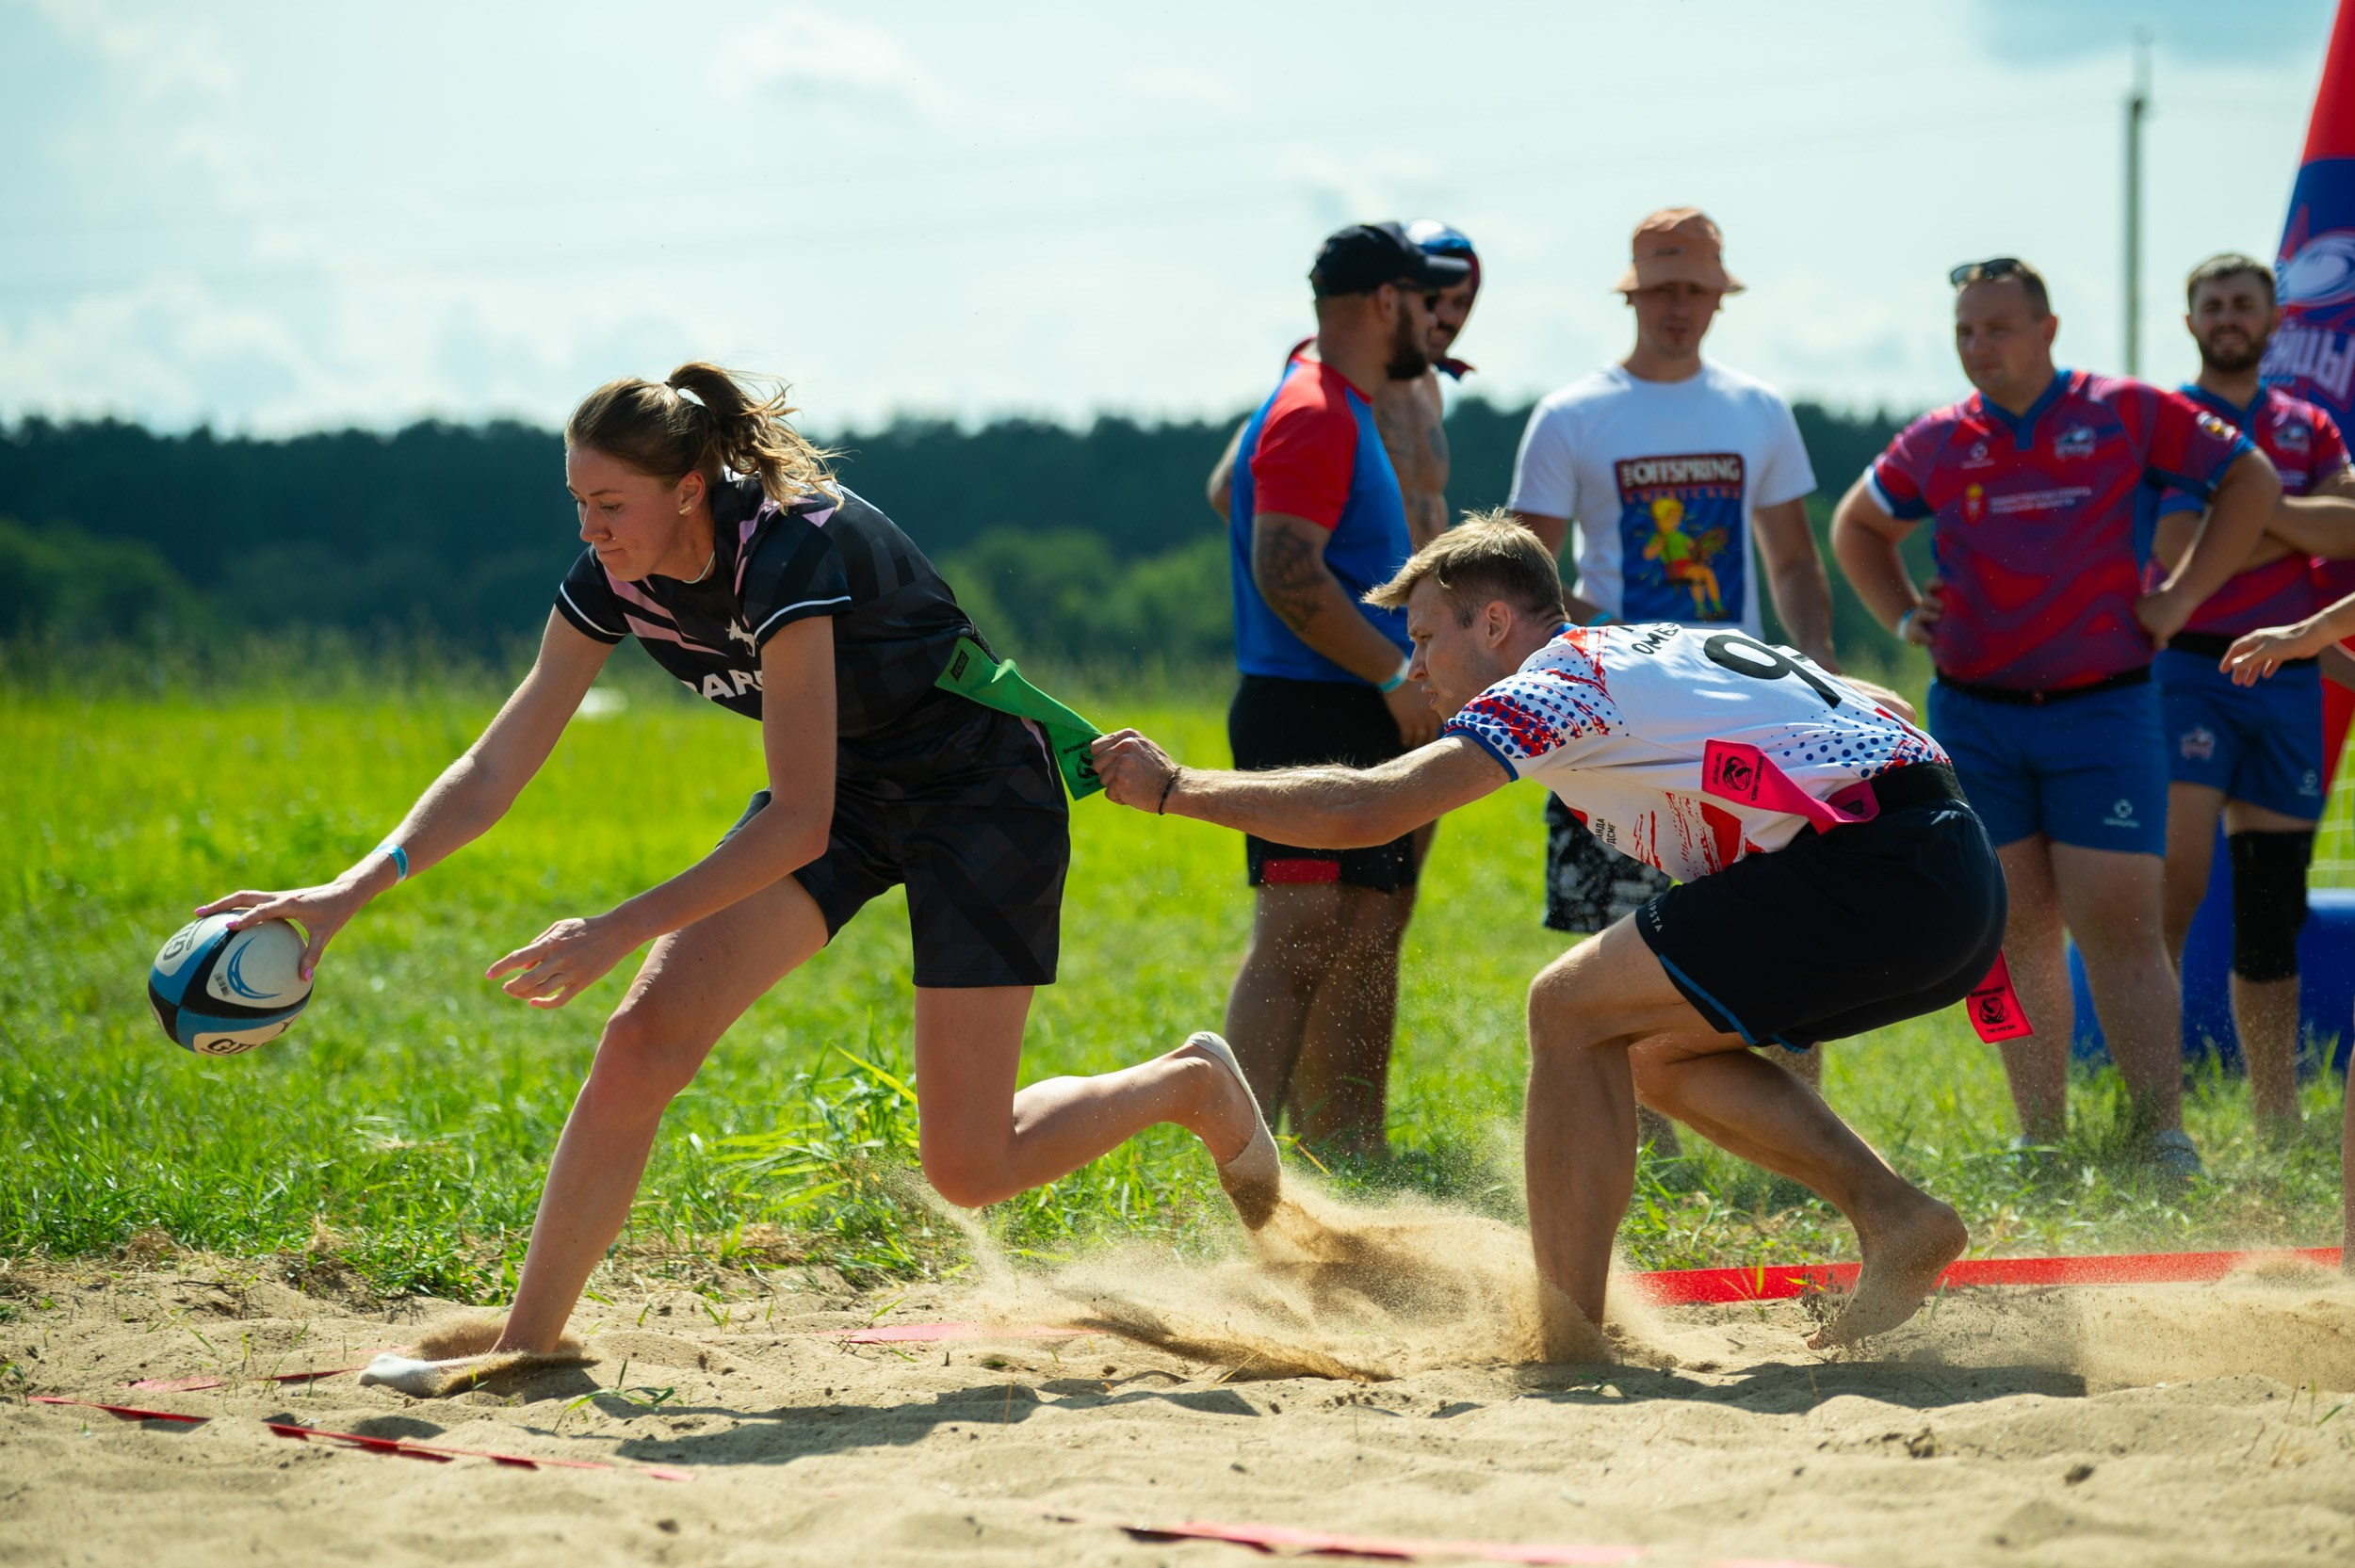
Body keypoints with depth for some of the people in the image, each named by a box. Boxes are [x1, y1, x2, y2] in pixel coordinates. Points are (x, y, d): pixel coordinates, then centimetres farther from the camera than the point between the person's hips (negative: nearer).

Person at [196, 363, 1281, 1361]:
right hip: (841, 791, 7)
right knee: (646, 1038, -13)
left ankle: (1194, 1086, 20)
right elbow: (493, 772, -8)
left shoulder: (786, 552, -33)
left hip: (980, 794, -6)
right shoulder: (612, 583, -11)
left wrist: (619, 930, -36)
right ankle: (527, 1345, -7)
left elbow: (800, 824, -34)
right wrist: (348, 894, -21)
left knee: (970, 1168, -7)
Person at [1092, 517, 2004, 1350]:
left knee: (1573, 1010, -4)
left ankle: (1566, 1336, -3)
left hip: (1871, 871, -9)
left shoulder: (1555, 685, -2)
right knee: (1657, 1055, 19)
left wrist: (1173, 787, 0)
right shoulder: (1661, 649, 25)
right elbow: (1878, 711, 30)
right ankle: (1895, 1218, 10)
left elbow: (1363, 810, -10)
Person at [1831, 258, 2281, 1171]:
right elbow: (1856, 526, 25)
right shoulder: (1937, 443, 7)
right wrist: (1903, 618, 10)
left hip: (2103, 712, -3)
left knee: (2120, 924, -10)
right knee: (2017, 932, 5)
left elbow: (2251, 481, 9)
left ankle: (2164, 1140, -10)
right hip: (1974, 719, 3)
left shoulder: (2128, 416, 0)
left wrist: (2180, 598, 2)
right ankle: (2042, 1145, 11)